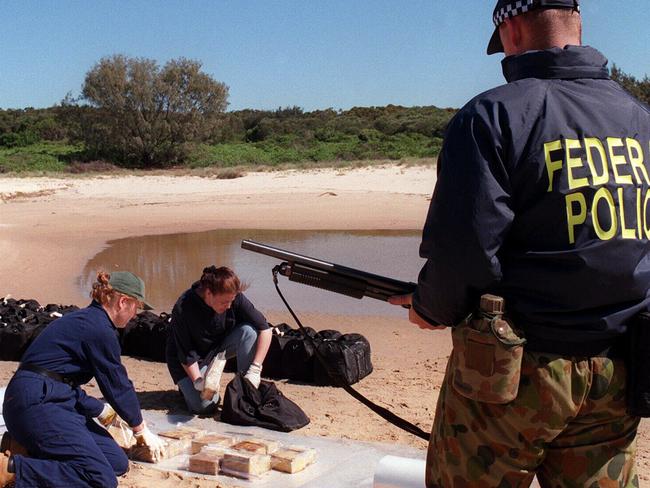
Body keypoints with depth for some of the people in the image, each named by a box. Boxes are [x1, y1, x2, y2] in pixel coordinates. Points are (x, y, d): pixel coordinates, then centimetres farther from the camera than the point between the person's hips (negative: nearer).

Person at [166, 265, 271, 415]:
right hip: (194, 361, -4)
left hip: (218, 348, 4)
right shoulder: (183, 309, -31)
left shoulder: (235, 298, -22)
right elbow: (186, 355, -23)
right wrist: (197, 381, -35)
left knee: (249, 330, -25)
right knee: (205, 406, -25)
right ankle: (187, 386, 11)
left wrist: (255, 369, -29)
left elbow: (264, 329, -22)